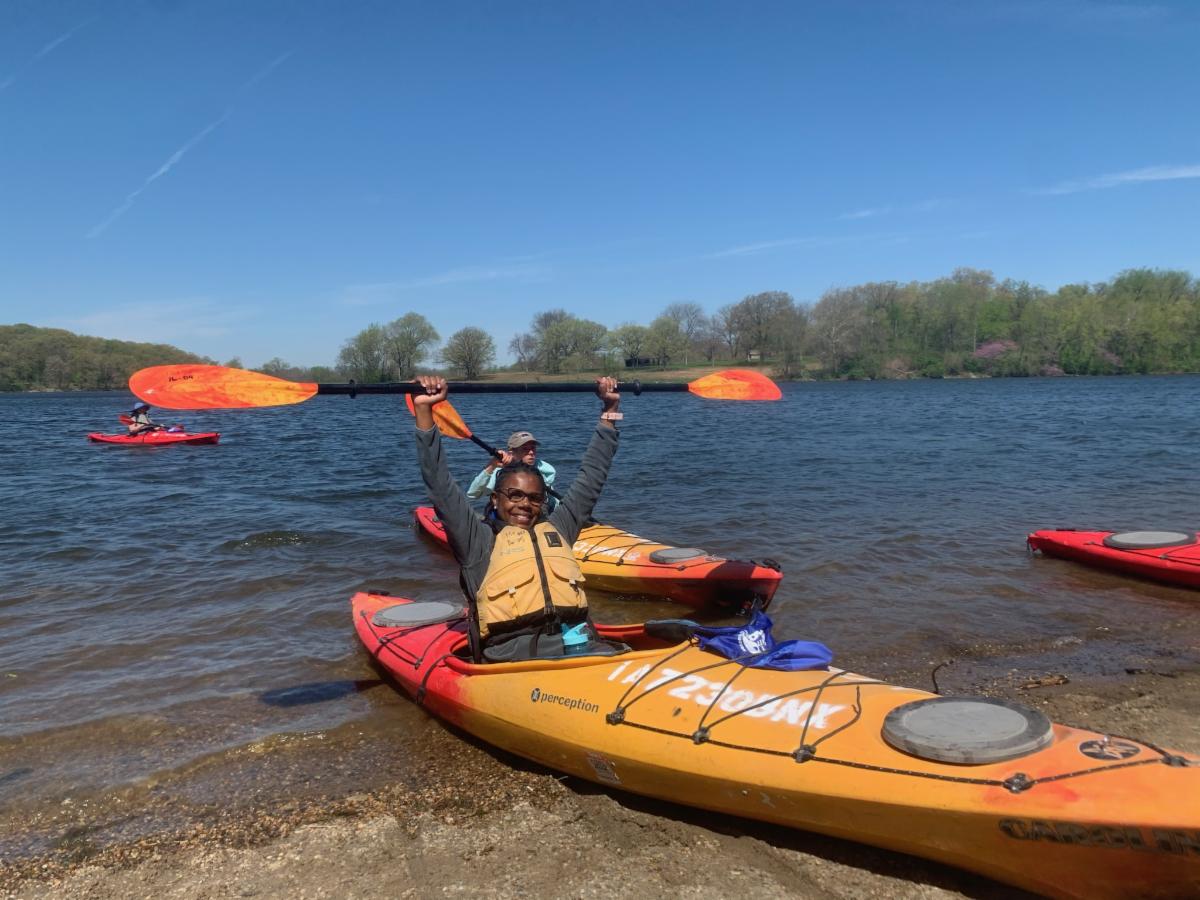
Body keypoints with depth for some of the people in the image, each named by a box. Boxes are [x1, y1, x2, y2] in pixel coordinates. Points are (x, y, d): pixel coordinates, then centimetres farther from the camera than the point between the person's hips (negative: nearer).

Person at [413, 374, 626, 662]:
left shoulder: (558, 528, 26)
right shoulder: (479, 540, 16)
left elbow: (592, 477, 30)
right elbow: (441, 488, 7)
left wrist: (610, 410, 29)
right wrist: (424, 411, 1)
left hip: (578, 641, 4)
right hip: (512, 651, -4)